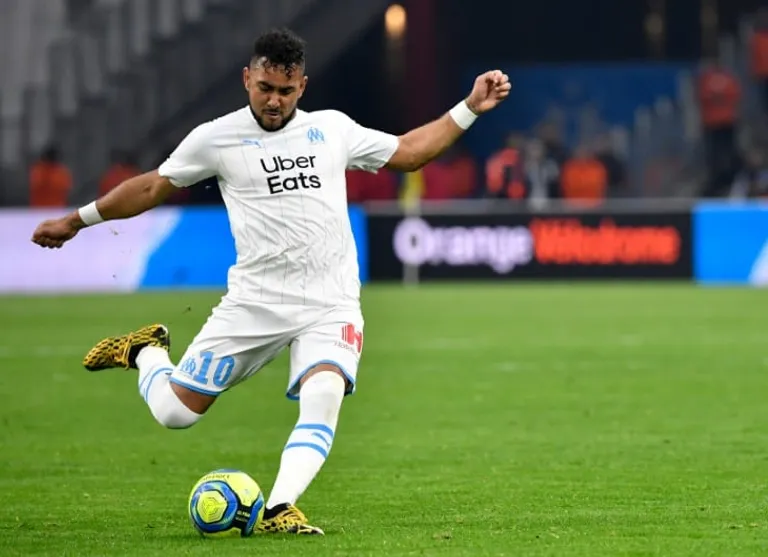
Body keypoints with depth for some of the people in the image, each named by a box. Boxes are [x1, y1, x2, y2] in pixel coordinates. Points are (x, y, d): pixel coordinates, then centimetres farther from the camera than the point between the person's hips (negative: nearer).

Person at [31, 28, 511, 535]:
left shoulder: (333, 128, 10)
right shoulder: (217, 138, 2)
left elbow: (408, 152, 20)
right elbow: (151, 188, 13)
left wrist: (470, 108, 14)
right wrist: (76, 221, 15)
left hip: (330, 305, 1)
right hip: (255, 301, -1)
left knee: (323, 395, -28)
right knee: (174, 411, -1)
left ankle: (278, 511, -30)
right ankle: (146, 352, 32)